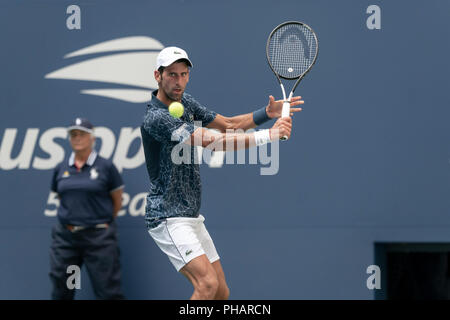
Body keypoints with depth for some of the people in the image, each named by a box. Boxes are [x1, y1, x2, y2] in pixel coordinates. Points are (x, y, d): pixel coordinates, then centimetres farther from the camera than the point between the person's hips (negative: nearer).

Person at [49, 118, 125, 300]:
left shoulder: (105, 167, -3)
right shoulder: (61, 169, 8)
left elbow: (117, 202, 5)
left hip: (98, 237, -4)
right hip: (65, 236, 4)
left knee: (108, 292, -4)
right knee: (60, 292, 7)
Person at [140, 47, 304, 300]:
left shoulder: (185, 102, 10)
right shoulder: (156, 118, -20)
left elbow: (228, 124, 17)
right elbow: (214, 141, -27)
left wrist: (268, 112, 0)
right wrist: (267, 135, -29)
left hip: (191, 216, 10)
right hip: (168, 218, -10)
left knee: (222, 291, 8)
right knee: (207, 284, -23)